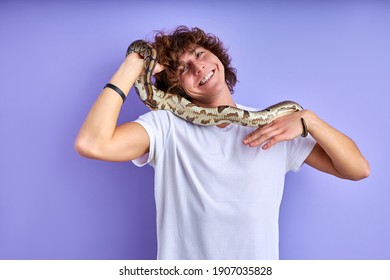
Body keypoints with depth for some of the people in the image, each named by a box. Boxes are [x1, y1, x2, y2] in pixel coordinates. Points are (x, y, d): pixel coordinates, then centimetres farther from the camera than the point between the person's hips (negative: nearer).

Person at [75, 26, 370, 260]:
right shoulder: (166, 125, -12)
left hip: (260, 264, 2)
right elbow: (91, 144, -27)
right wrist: (131, 67, -19)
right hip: (181, 263, -1)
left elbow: (358, 169, -5)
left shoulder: (276, 127, -4)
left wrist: (307, 120, -19)